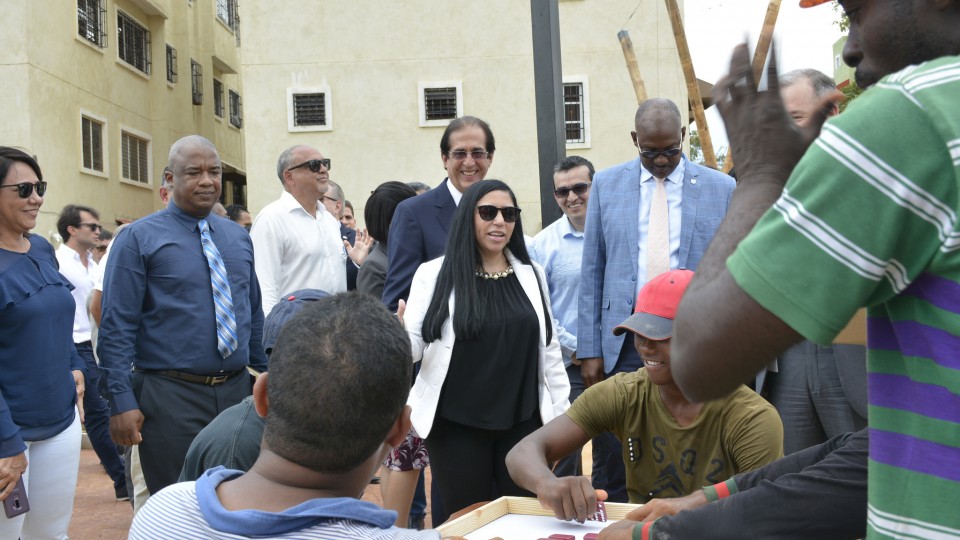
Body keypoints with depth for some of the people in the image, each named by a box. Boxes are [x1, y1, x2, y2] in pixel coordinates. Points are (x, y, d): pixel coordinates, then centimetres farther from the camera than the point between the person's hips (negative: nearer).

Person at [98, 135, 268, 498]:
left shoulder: (238, 237, 11)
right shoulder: (139, 239, -6)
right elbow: (117, 327, -9)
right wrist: (122, 401, -15)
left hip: (237, 390, 5)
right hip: (170, 396, -5)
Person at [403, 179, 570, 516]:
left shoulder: (532, 274, 5)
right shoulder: (434, 274, -5)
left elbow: (549, 348, 9)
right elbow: (414, 345, -5)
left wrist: (562, 413, 8)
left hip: (522, 421, 3)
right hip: (457, 425, -2)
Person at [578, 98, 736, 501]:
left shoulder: (721, 189, 4)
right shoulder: (606, 185, 7)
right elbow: (592, 273, 6)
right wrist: (589, 350, 2)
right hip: (622, 344, 1)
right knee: (611, 470, 4)